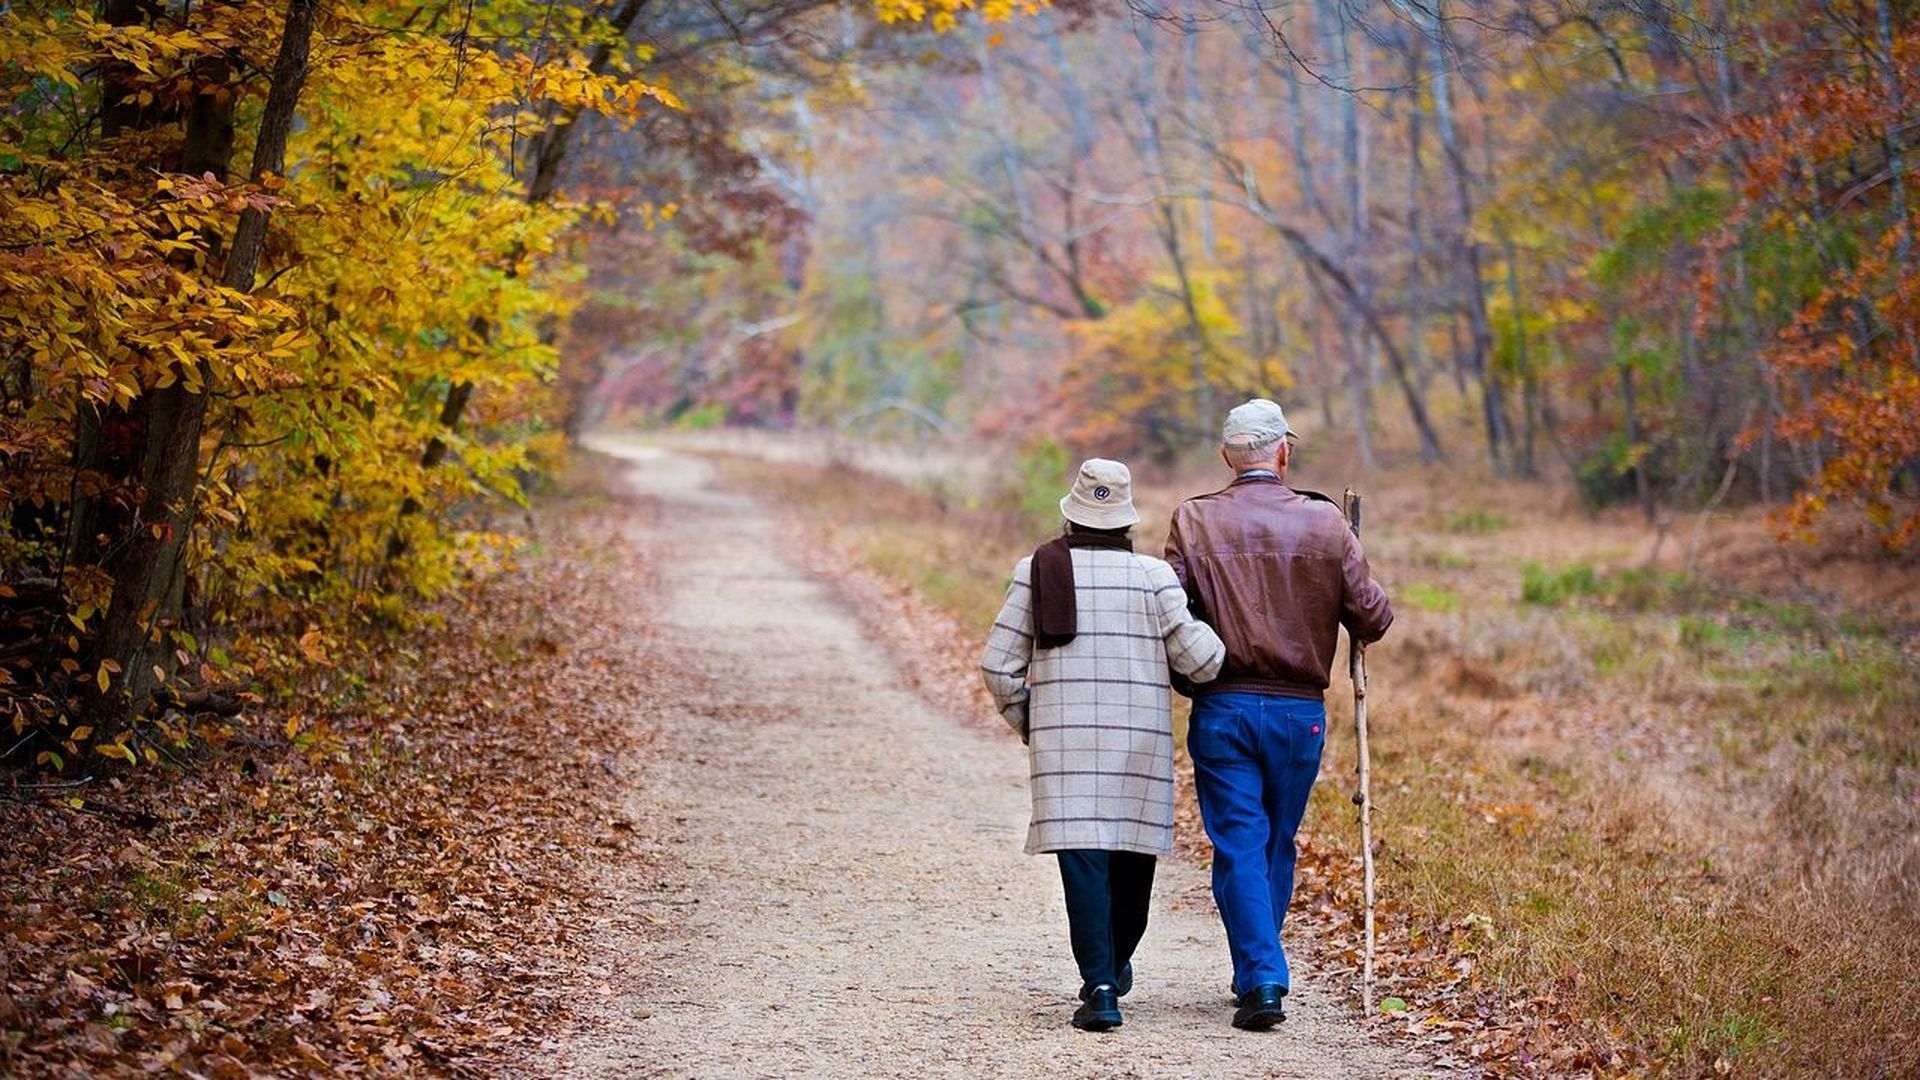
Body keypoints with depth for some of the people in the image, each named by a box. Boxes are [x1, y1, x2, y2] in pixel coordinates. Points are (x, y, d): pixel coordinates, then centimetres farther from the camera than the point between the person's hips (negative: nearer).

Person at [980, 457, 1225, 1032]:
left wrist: (1025, 720, 17)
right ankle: (1113, 968, 32)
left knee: (1084, 857, -4)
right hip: (1142, 737, 0)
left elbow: (998, 664, 2)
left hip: (1064, 739, 0)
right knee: (1133, 855, 17)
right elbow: (1199, 655, -5)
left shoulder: (1038, 570, 2)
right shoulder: (1153, 576, -1)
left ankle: (1100, 986, -15)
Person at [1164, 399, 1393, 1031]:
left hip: (1222, 708, -1)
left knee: (1240, 845, 2)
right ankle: (1257, 973, 25)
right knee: (1278, 844, 16)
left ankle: (1261, 981, -8)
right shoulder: (1324, 522, -2)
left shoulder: (1194, 522, -4)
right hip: (1300, 710, 1)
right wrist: (1359, 629, 21)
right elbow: (1373, 618, -1)